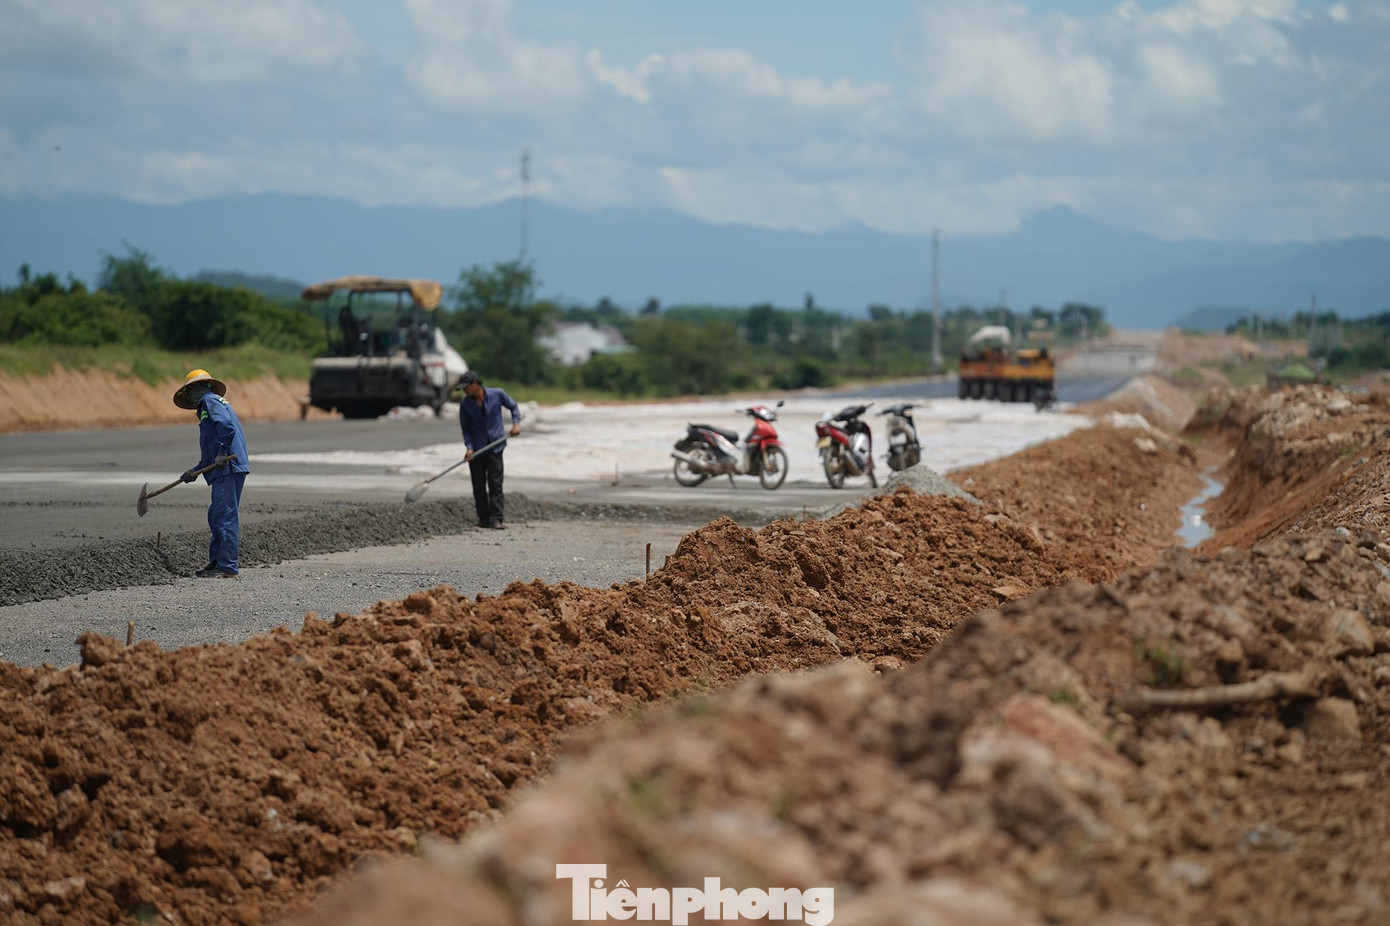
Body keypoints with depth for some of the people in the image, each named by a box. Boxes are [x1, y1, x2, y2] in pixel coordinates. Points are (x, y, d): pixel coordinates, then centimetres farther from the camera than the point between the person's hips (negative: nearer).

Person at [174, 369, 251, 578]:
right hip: (223, 470, 10)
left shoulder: (210, 401, -2)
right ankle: (216, 562, 19)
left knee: (226, 516, -10)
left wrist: (222, 454, -18)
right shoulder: (216, 403, 27)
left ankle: (228, 567, -10)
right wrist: (196, 470, 22)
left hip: (228, 469, -10)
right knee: (216, 516, 14)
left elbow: (226, 427, -21)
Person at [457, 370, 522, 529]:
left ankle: (496, 519, -7)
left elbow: (513, 406, 10)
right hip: (476, 450, 2)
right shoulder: (465, 404, -4)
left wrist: (516, 423, -5)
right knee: (478, 485, 3)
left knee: (495, 483, -6)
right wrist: (469, 448, -12)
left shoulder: (497, 394, -7)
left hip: (495, 447, -2)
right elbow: (465, 428, 1)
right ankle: (483, 519, 13)